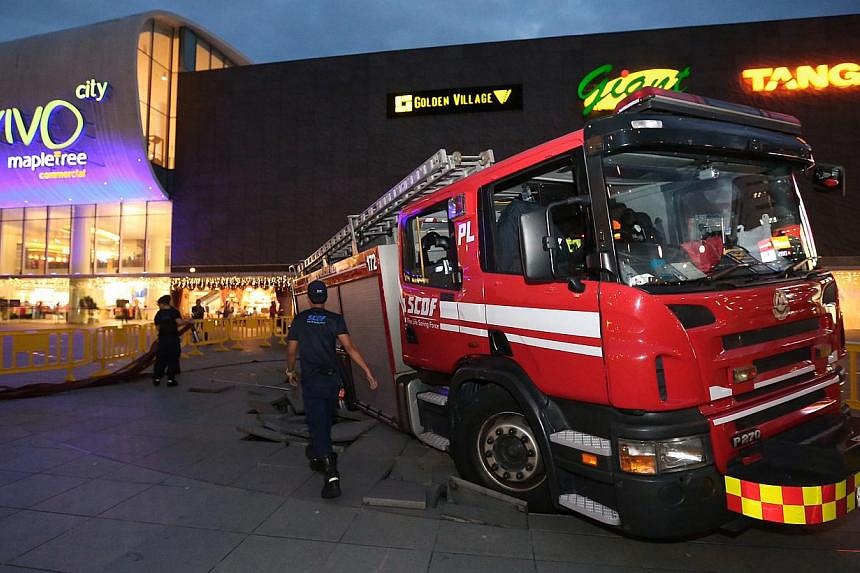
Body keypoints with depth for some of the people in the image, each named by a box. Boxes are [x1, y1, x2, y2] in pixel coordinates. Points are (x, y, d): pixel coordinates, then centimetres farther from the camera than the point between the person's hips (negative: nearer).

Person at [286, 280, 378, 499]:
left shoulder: (299, 320, 1)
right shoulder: (335, 319, -3)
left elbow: (291, 350, 6)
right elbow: (349, 347, -14)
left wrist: (290, 371, 24)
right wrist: (368, 371, -14)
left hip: (311, 380, -2)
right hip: (332, 378, 2)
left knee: (318, 425, -6)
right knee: (324, 421, 23)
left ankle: (331, 474, -20)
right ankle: (317, 456, 43)